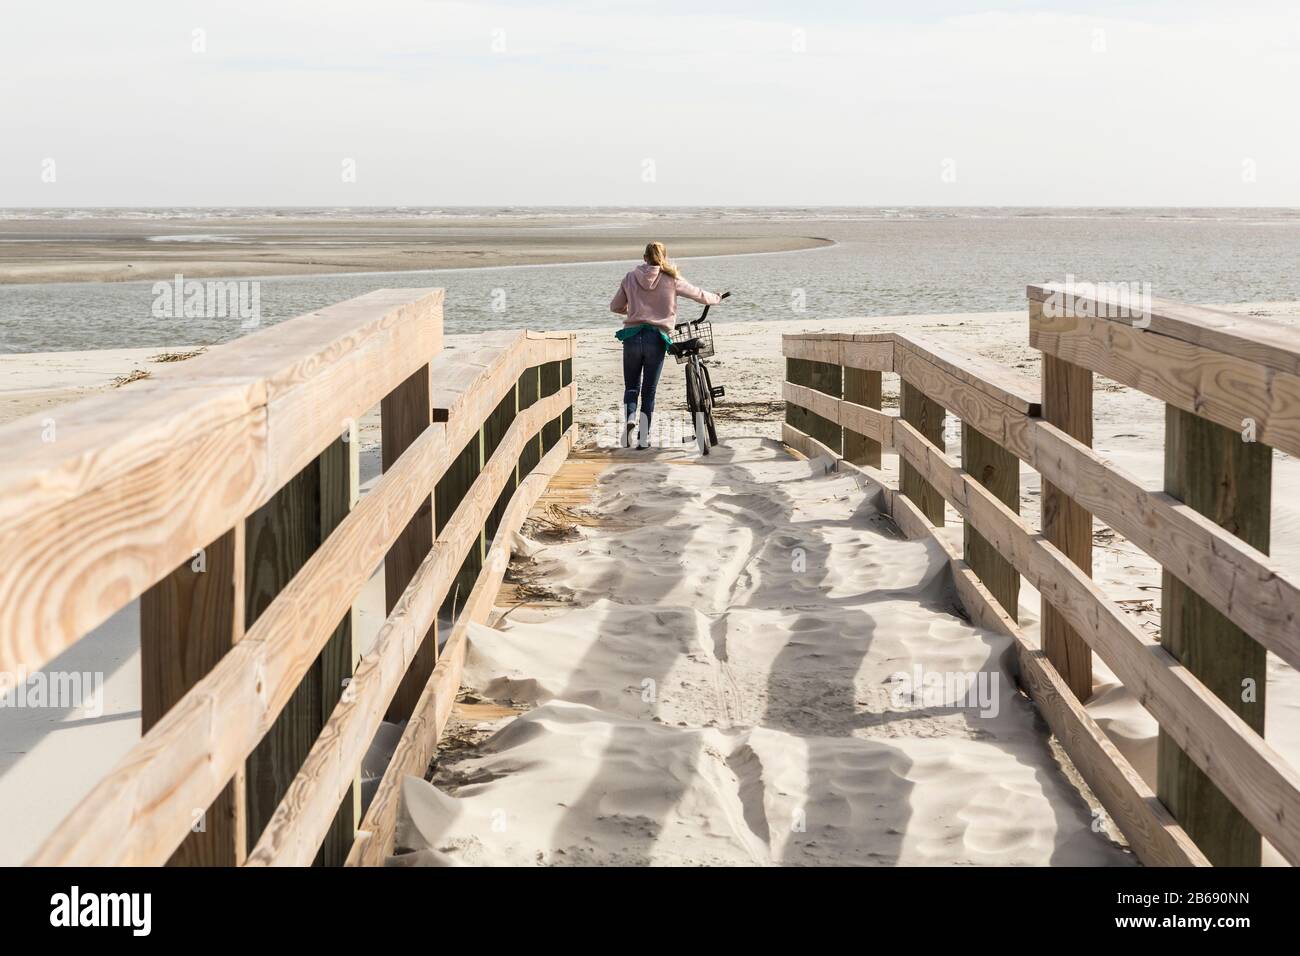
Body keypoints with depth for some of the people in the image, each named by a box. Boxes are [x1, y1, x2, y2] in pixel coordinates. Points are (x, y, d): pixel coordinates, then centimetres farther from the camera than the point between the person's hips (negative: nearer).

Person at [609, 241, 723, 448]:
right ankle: (643, 437, 5)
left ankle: (629, 418, -17)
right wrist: (716, 299, 36)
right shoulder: (671, 279, 3)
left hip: (632, 336, 1)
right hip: (656, 338, -1)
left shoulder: (631, 277, 8)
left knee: (631, 386, 12)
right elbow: (698, 294, 15)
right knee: (649, 390, 7)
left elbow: (615, 307, 16)